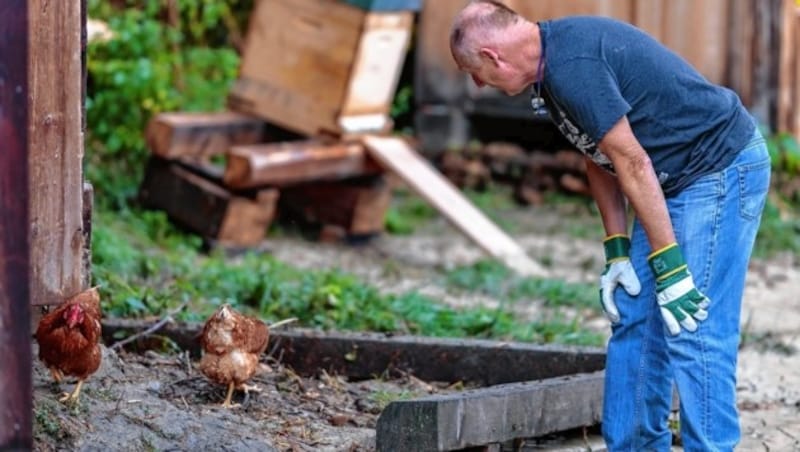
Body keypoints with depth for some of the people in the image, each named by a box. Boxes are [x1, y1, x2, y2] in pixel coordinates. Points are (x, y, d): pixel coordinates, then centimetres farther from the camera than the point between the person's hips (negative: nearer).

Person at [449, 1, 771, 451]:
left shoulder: (571, 67, -23)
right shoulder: (554, 59, 8)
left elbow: (632, 163, -23)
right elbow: (599, 156, 14)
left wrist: (670, 268, -19)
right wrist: (617, 252, 9)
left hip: (721, 169, -10)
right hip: (679, 179, 10)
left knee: (693, 330, -11)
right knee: (634, 319, 11)